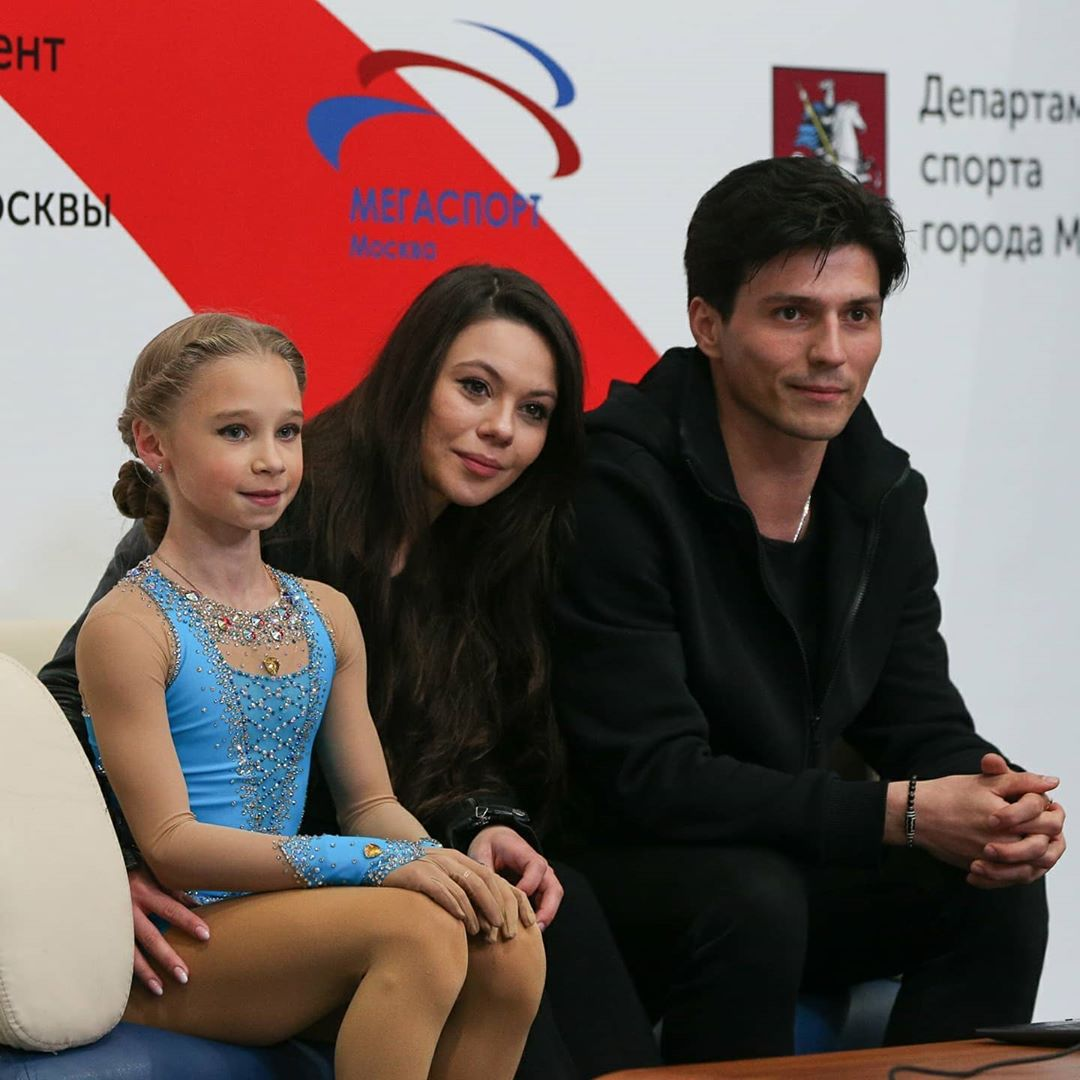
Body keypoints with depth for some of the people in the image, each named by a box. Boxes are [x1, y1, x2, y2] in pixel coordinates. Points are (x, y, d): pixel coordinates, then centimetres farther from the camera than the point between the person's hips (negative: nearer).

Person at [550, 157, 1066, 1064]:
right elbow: (646, 777, -26)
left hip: (786, 861, 7)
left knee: (998, 888, -12)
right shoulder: (617, 486, -21)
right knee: (750, 899, -34)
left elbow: (922, 725, 5)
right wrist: (900, 815, -28)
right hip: (610, 869, -7)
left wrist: (996, 807, -20)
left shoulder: (882, 494, 2)